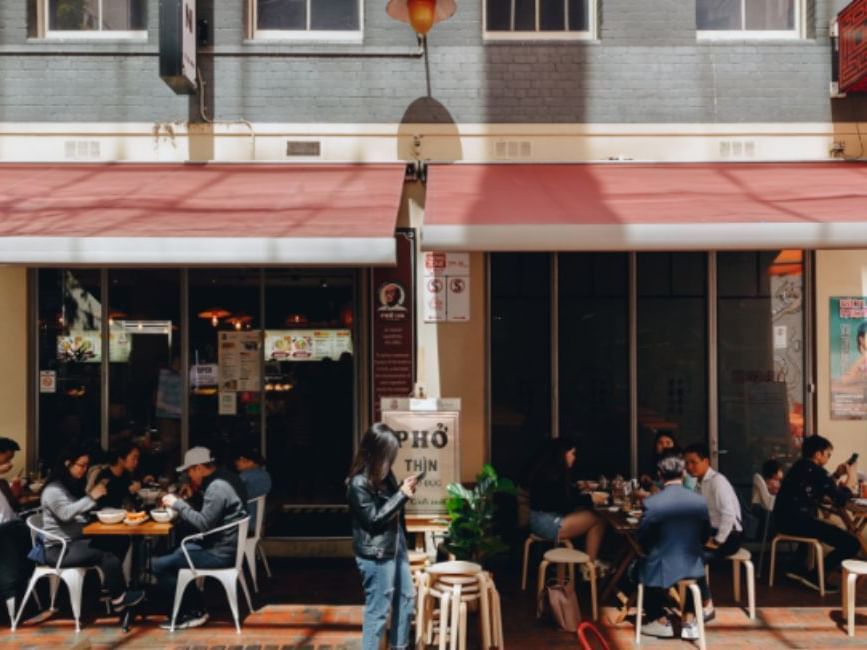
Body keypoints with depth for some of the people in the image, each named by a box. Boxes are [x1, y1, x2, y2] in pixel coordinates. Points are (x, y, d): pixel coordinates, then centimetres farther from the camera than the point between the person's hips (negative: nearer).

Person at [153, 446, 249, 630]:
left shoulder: (217, 487, -22)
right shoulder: (226, 477, 9)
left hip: (220, 553, -11)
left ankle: (186, 615, 4)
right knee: (178, 553, 28)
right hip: (226, 544, 11)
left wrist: (178, 504, -18)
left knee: (159, 565, -9)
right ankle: (196, 610, 25)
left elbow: (204, 524, -24)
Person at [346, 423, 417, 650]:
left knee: (406, 598, 18)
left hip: (395, 544, 9)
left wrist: (405, 489, -3)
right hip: (376, 554, -9)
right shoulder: (359, 483, -20)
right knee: (378, 609, -1)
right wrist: (402, 495, -20)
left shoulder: (383, 474, 5)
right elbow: (374, 519, -20)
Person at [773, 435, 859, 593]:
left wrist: (836, 475, 23)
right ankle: (815, 576, -1)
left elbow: (821, 490, 28)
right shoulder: (815, 470, -10)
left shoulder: (801, 466, 19)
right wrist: (851, 480, 6)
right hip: (796, 520, -11)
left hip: (786, 518, 11)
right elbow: (840, 500, -9)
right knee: (851, 543, -14)